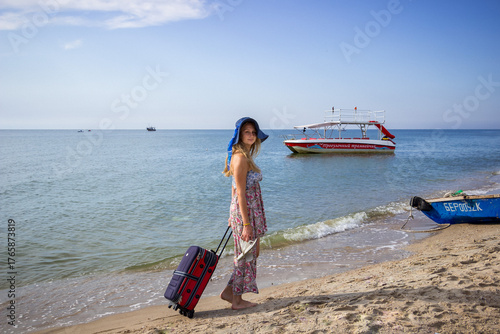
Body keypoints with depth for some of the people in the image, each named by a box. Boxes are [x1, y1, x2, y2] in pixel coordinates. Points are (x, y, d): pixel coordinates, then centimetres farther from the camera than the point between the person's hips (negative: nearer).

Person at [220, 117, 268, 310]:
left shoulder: (242, 155, 12)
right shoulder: (241, 158, -19)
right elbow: (240, 193, -21)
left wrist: (232, 216, 21)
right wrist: (246, 223, -22)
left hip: (242, 210, 10)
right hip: (245, 211, -10)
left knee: (253, 253, 18)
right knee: (246, 256, 4)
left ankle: (229, 291, 26)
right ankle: (237, 301, 19)